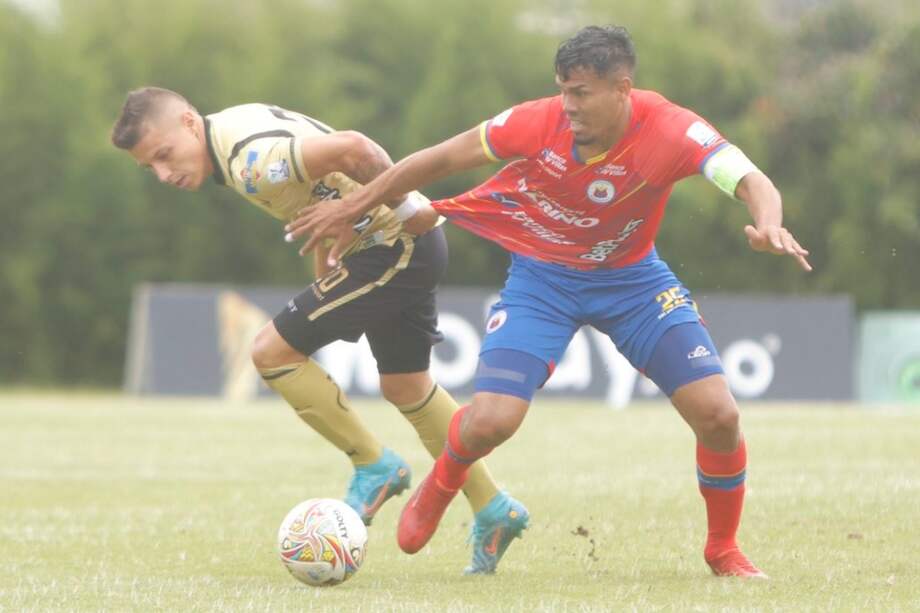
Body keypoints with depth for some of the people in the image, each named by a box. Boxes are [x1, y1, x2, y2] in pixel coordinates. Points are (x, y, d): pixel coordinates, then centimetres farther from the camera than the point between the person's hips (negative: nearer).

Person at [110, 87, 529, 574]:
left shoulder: (250, 161, -26)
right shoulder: (232, 129, 6)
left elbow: (351, 149, -37)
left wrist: (401, 205, -21)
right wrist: (323, 280, 18)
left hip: (393, 248, -10)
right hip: (415, 244, 10)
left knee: (273, 351, -8)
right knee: (406, 388, 23)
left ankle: (374, 467, 5)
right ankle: (494, 513, 33)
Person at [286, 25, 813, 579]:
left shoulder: (670, 130, -26)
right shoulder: (540, 122, -23)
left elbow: (752, 182, -36)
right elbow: (438, 161, -11)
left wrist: (768, 223, -61)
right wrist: (350, 208, -3)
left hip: (632, 278, 1)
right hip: (542, 275, 0)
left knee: (718, 413, -13)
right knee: (490, 421, -18)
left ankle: (723, 549, 14)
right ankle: (437, 493, 19)